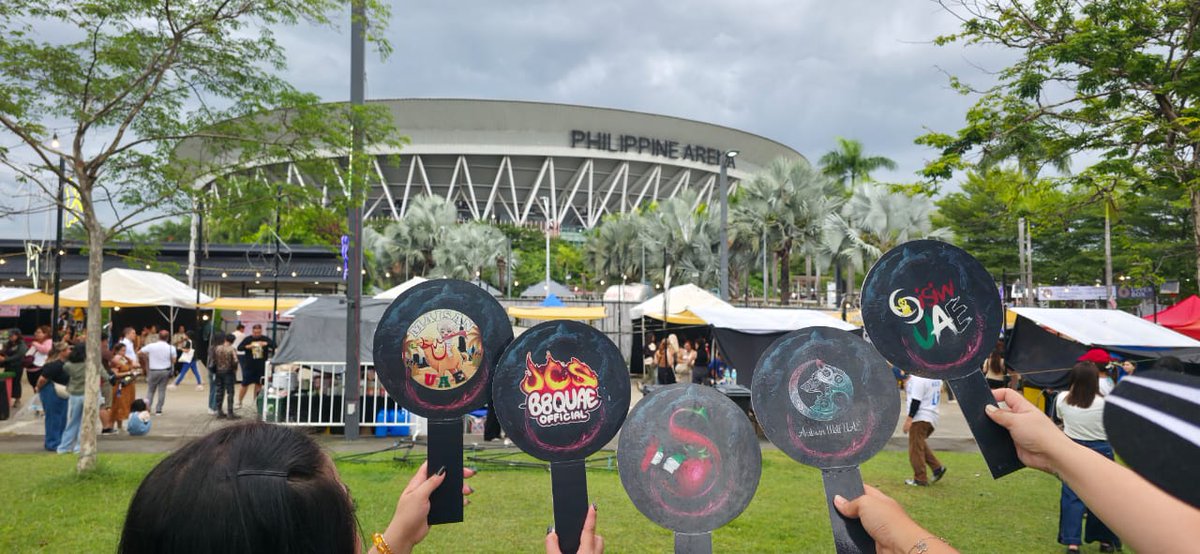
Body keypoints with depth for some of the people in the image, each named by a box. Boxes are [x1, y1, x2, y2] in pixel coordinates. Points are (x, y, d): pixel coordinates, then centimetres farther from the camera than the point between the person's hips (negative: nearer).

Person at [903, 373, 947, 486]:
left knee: (916, 448, 0)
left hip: (920, 418, -9)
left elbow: (916, 400, -21)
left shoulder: (918, 378, -18)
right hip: (932, 417, 9)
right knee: (920, 445, 23)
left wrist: (909, 418, -16)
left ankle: (920, 479, 4)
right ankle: (937, 467, 16)